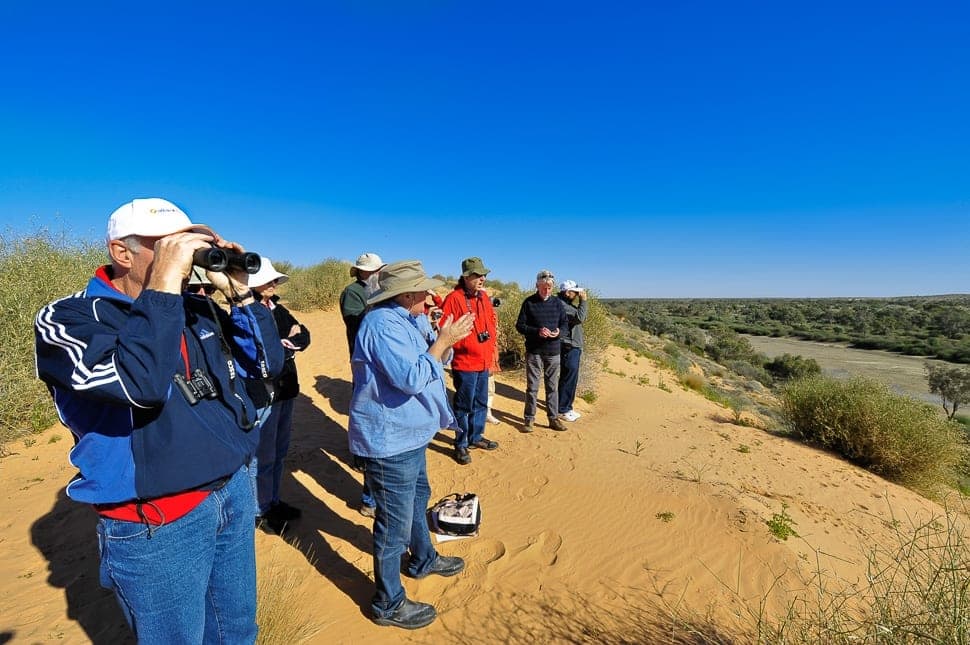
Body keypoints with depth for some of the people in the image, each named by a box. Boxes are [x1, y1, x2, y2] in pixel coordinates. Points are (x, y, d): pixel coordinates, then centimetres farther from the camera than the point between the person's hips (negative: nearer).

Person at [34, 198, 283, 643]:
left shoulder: (198, 309, 3)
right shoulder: (67, 318, -13)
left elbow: (266, 365, 3)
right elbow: (139, 383, -33)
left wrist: (242, 295, -7)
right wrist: (164, 284, -28)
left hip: (235, 491, 6)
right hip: (156, 525, -5)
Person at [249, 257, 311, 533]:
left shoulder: (278, 310, 10)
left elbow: (305, 336, 3)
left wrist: (284, 343, -13)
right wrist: (290, 343, -8)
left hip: (284, 389, 8)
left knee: (279, 451, 18)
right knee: (264, 456, 6)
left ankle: (273, 501, 34)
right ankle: (261, 510, 23)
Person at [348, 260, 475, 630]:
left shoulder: (409, 319, 6)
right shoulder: (383, 324, -24)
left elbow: (426, 359, 12)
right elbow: (412, 378, -30)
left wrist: (445, 337, -5)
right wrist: (443, 340, -22)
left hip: (409, 434, 10)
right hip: (390, 441, -10)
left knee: (418, 498, 28)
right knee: (395, 523, 5)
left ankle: (423, 560, 51)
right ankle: (388, 605, 26)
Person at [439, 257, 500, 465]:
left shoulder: (484, 297, 9)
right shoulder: (454, 299, -15)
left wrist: (491, 347, 11)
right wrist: (468, 344, -18)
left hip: (484, 362, 8)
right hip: (464, 363, -7)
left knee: (481, 403, 19)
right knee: (464, 405, 4)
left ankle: (476, 437, 36)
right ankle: (461, 445, 19)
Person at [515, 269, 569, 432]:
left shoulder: (557, 303, 4)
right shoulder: (529, 302, -4)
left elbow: (564, 323, 11)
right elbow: (520, 326, -5)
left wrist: (559, 331, -12)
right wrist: (537, 331, -20)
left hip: (553, 352, 3)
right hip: (534, 351, -2)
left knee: (553, 387, 11)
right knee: (532, 387, 5)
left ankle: (554, 418, 21)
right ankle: (529, 419, 15)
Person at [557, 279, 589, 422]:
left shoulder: (568, 304, 15)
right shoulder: (561, 305, -18)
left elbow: (582, 318, 21)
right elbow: (579, 318, -27)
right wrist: (584, 301, -19)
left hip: (574, 347, 10)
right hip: (568, 347, -10)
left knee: (571, 378, 16)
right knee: (568, 378, -4)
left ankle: (567, 407, 27)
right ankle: (563, 410, 6)